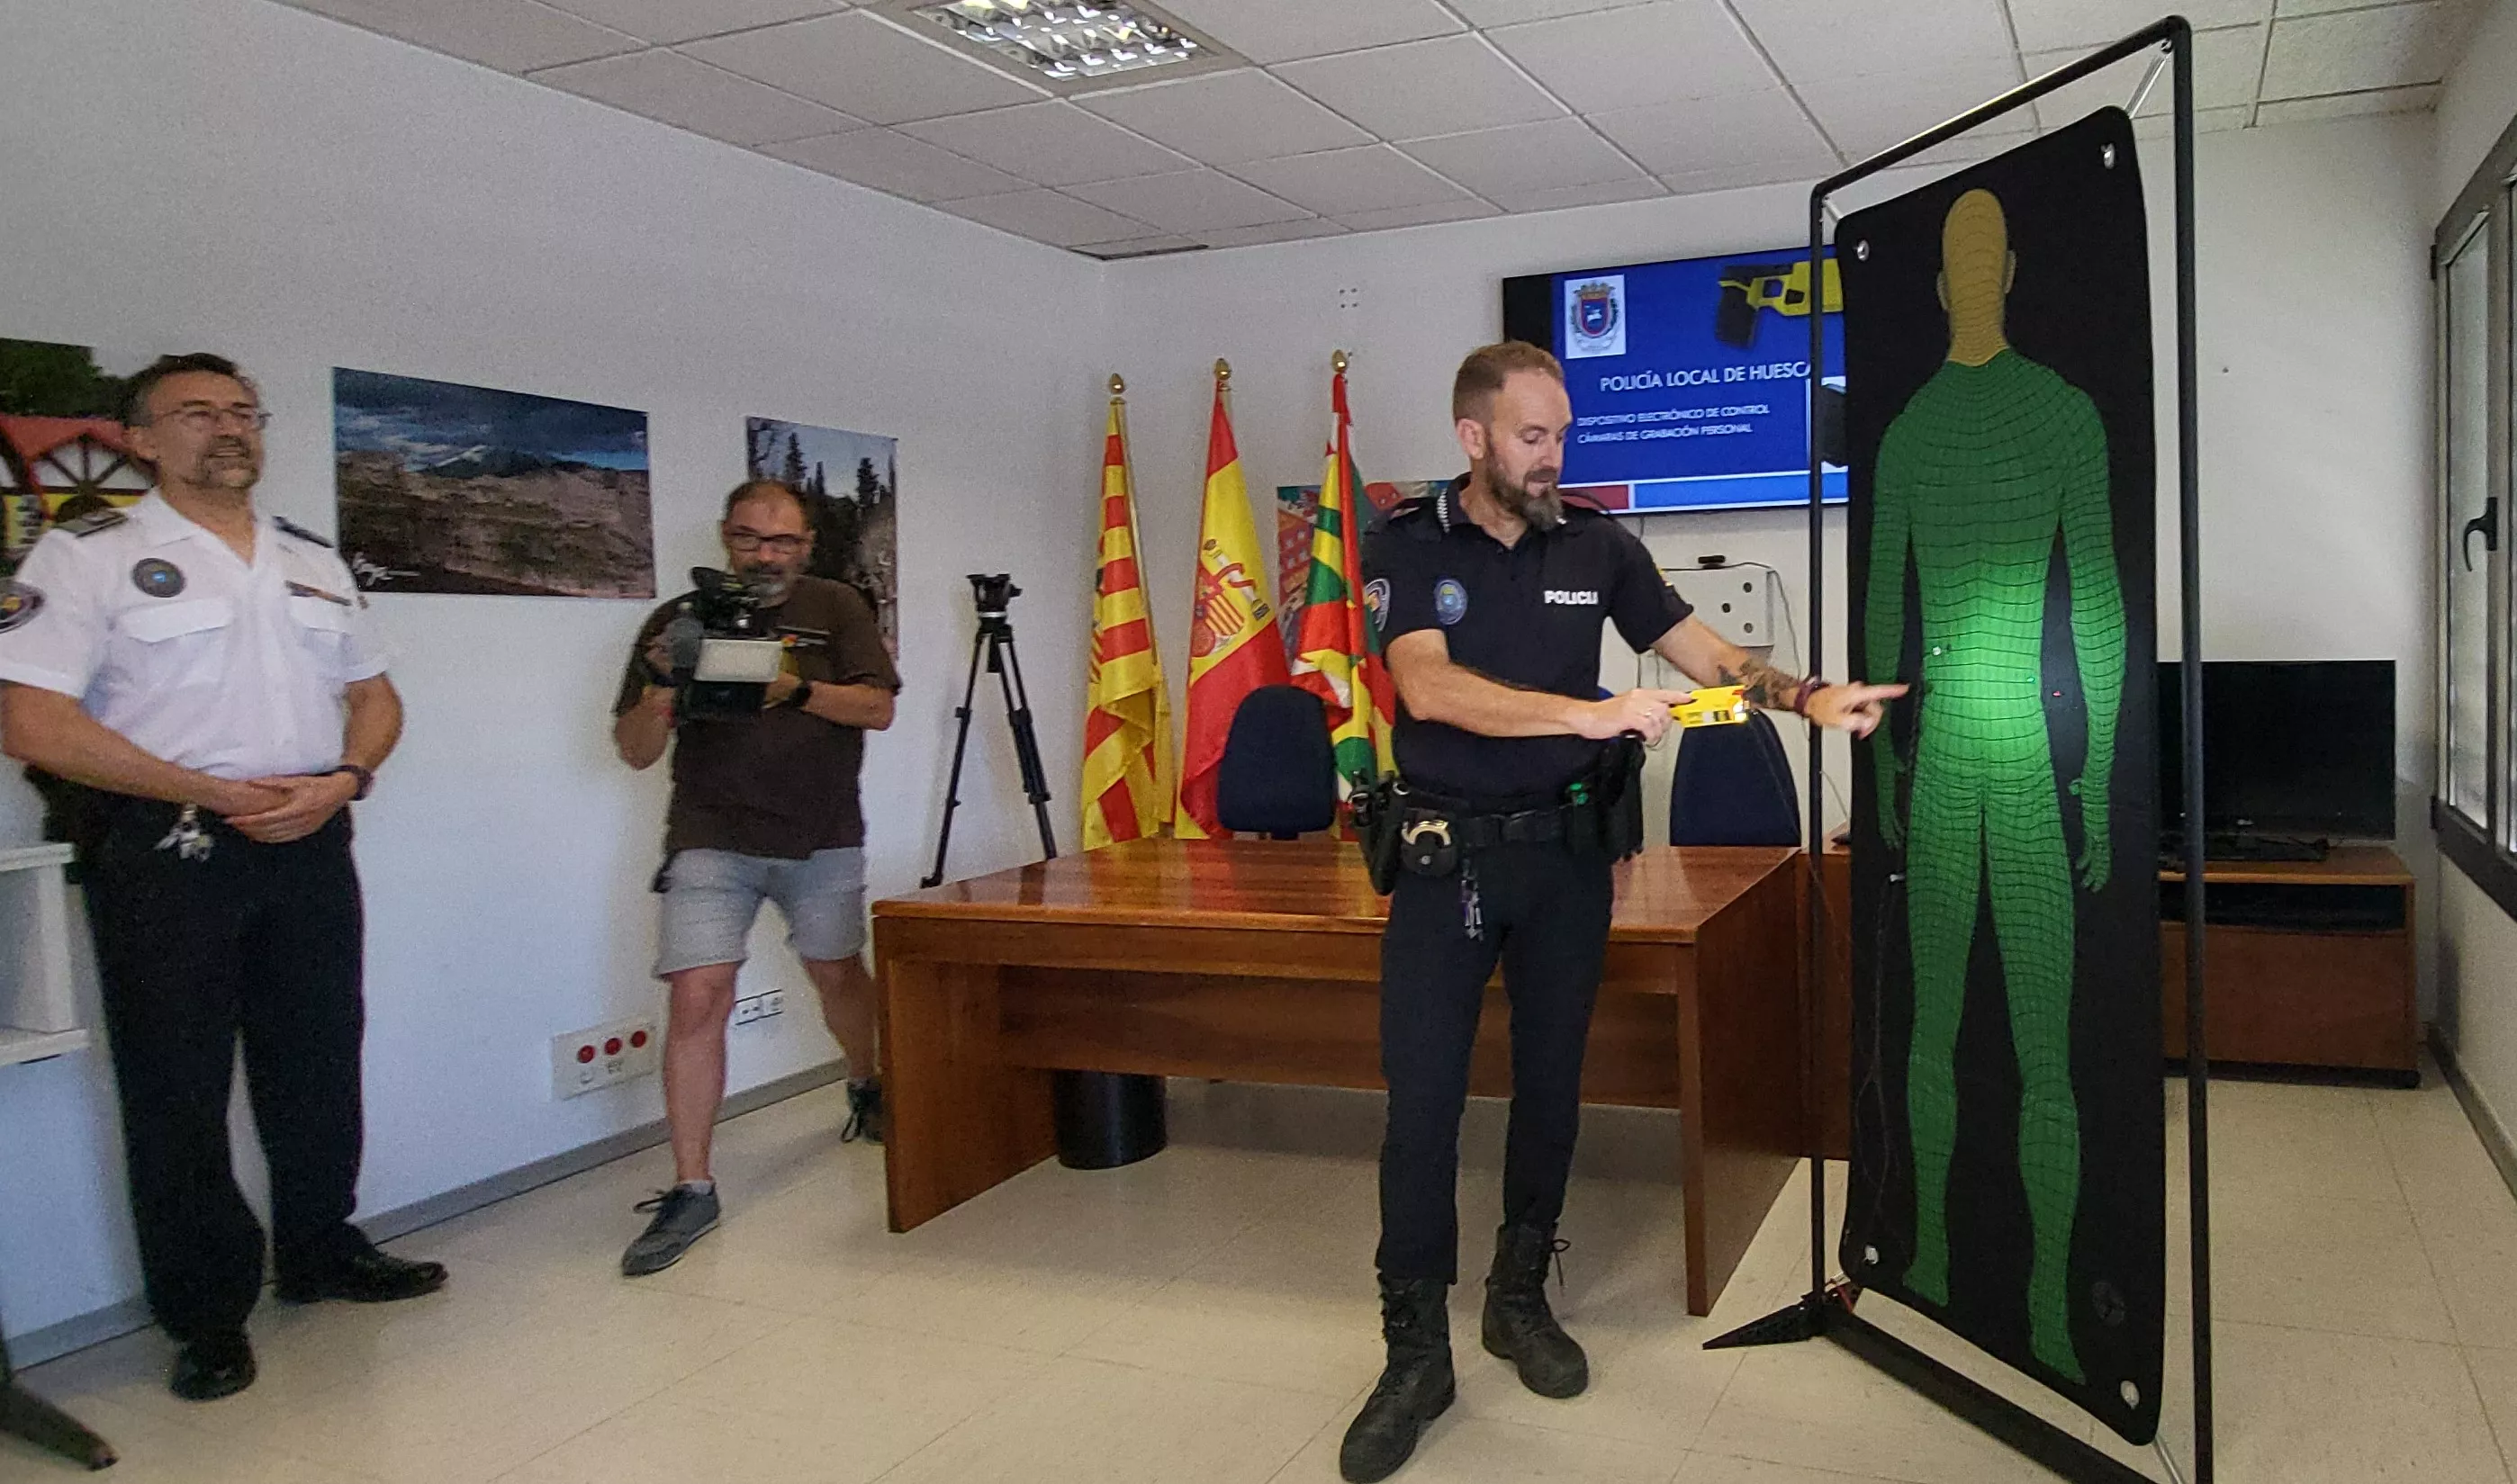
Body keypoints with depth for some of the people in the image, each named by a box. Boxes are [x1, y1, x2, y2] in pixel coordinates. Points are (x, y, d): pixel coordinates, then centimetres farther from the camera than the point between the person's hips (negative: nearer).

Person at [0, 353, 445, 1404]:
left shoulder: (313, 561, 13)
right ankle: (206, 1313, 16)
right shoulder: (88, 555, -4)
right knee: (177, 1087, 3)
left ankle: (321, 1253, 31)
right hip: (167, 848, -5)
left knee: (319, 1062, 13)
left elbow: (373, 696, 16)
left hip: (309, 843, 5)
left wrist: (345, 778, -6)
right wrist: (215, 795, -16)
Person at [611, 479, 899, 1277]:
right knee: (697, 996, -12)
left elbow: (878, 708, -7)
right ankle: (691, 1190, -3)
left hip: (822, 838, 1)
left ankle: (866, 1089, 46)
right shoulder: (677, 620, 1)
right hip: (712, 839, -1)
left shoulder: (836, 608, 3)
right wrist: (659, 697, -21)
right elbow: (635, 751, 1)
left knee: (836, 972, 14)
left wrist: (797, 689, -24)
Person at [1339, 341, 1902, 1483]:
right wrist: (1590, 714, -29)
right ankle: (1416, 1354, 9)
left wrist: (1809, 696, -14)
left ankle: (1521, 1298, 31)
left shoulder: (1596, 546, 3)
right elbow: (1429, 686, -21)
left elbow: (1705, 652, 3)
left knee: (1549, 1084, 12)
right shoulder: (1408, 545, -6)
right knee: (1421, 1105, -3)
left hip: (1566, 853, 3)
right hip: (1446, 857, -3)